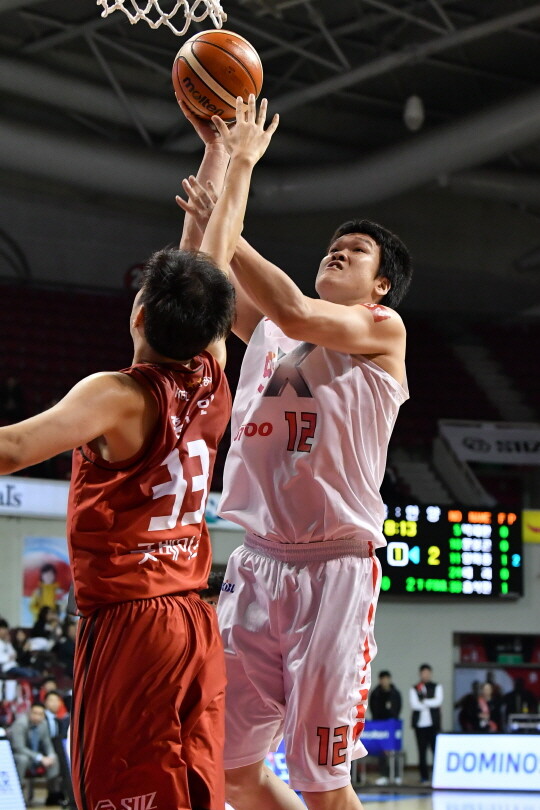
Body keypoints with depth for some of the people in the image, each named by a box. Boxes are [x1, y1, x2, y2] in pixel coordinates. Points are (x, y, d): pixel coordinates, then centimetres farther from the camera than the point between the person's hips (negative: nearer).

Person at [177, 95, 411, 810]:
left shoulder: (383, 328, 0)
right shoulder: (267, 328, 18)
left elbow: (297, 314, -17)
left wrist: (220, 224, -15)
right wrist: (218, 152, 10)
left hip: (334, 566, -6)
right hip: (258, 562, 6)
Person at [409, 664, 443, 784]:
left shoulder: (437, 687, 10)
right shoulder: (414, 689, 9)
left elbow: (438, 701, -7)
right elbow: (414, 704, -7)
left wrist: (423, 701, -8)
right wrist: (430, 705, -9)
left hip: (433, 724, -1)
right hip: (419, 723, 1)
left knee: (436, 749, -5)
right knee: (422, 751, 2)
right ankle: (424, 777, 5)